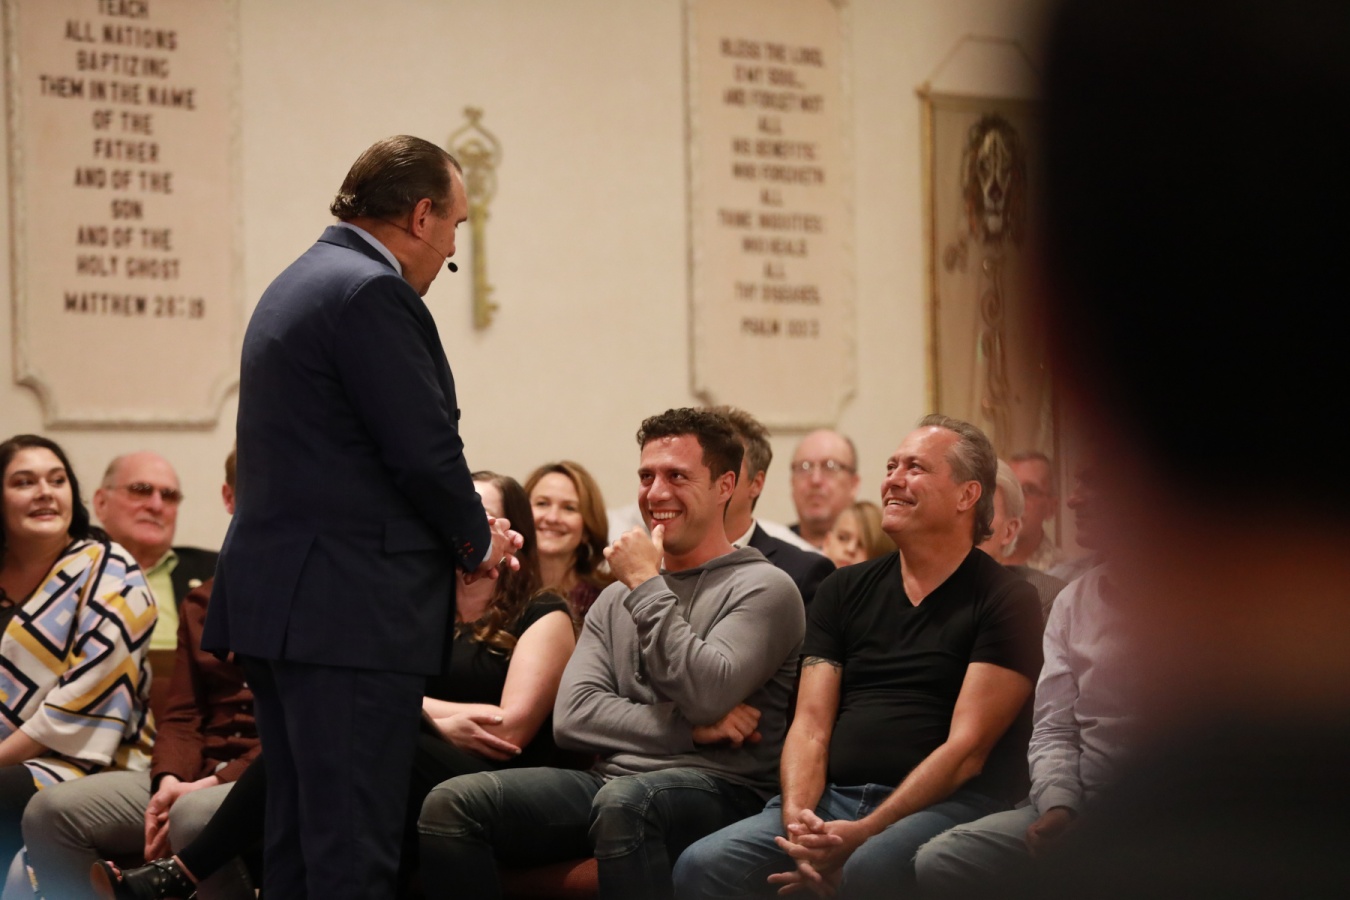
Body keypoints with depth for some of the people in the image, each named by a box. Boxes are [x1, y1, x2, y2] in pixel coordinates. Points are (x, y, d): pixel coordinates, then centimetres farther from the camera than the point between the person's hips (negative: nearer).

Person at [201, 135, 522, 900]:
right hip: (351, 611, -10)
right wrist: (479, 543, 2)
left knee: (299, 837, 13)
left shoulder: (296, 285, 19)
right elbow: (426, 451, -16)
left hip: (276, 599, 10)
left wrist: (465, 533, 13)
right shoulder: (373, 292, -13)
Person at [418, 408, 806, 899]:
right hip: (609, 780, 6)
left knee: (624, 803, -40)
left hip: (716, 789, -6)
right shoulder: (617, 597, 20)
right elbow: (572, 716, 6)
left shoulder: (764, 589, 2)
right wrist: (690, 729, -7)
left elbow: (706, 695, -15)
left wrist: (646, 587, -5)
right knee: (449, 806, -15)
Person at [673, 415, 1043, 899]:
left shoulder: (1005, 600, 3)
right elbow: (811, 724, 11)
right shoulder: (845, 590, 19)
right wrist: (796, 818, -11)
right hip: (833, 799, 4)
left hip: (945, 805, -4)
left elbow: (966, 750, -7)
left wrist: (862, 834, -18)